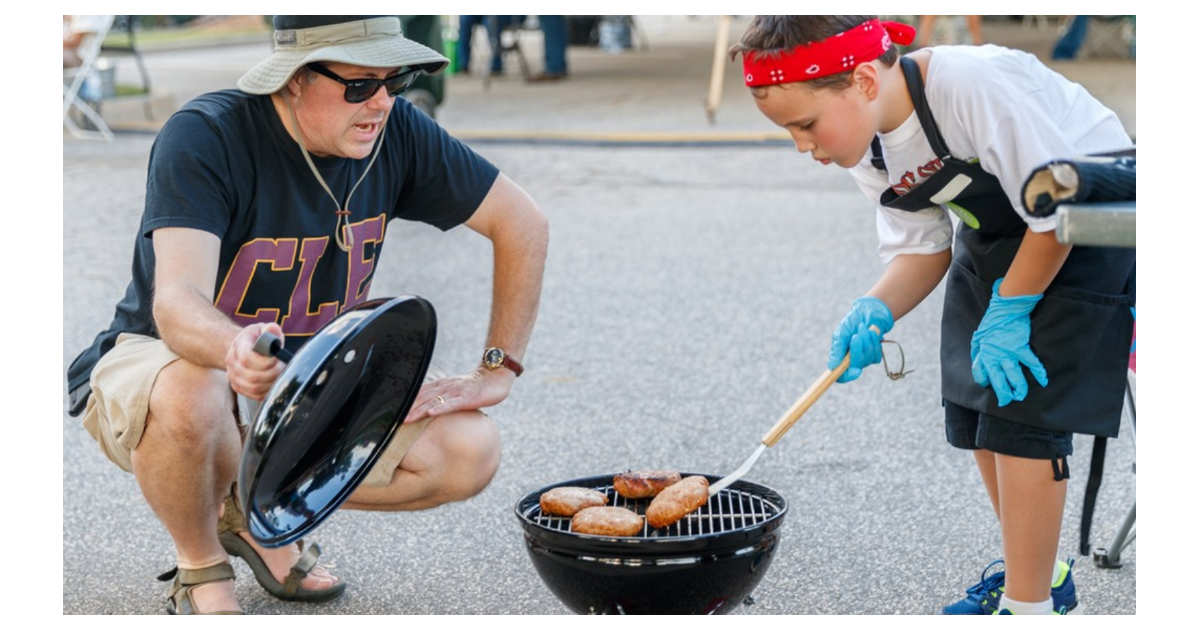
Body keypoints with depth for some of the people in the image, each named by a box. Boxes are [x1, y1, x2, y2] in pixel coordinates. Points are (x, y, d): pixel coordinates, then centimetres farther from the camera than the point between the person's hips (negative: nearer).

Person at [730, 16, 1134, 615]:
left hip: (1087, 224, -8)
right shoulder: (867, 146, -7)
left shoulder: (973, 84, -33)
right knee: (974, 403, 9)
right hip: (996, 237, 8)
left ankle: (1028, 605, -2)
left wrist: (1008, 313, -21)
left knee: (1019, 410, -13)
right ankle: (1034, 572, 28)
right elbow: (921, 247, -3)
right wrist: (875, 311, -21)